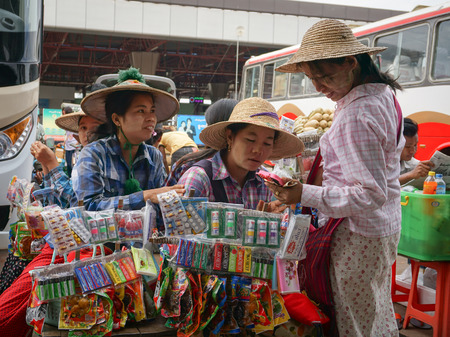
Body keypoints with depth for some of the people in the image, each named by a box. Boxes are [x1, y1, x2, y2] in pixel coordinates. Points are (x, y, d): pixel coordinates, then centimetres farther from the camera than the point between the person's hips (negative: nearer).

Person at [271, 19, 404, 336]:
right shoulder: (384, 93, 5)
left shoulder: (354, 116, -26)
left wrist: (306, 195, -29)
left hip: (357, 235, -10)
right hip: (386, 227, 10)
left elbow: (371, 194, -26)